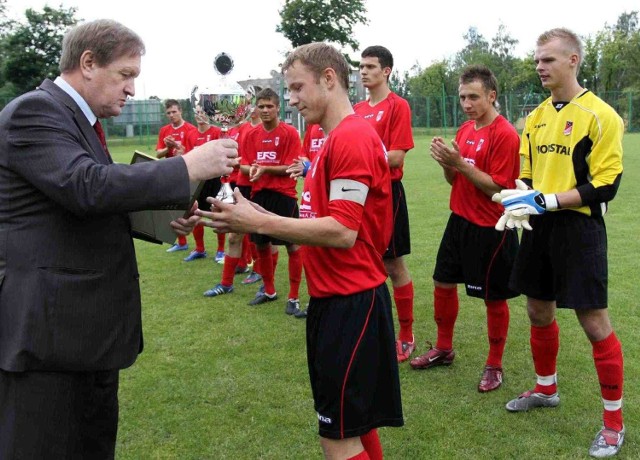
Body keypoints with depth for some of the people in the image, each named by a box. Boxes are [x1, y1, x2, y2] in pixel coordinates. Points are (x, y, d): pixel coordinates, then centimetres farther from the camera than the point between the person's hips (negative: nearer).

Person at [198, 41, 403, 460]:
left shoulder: (352, 138, -17)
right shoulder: (337, 140, 15)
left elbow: (342, 232, -23)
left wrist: (260, 222, -19)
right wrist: (256, 219, 2)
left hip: (349, 302, -10)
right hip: (336, 298, 10)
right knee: (354, 425, 21)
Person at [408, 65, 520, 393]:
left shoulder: (505, 134, -15)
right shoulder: (465, 130, 9)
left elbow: (497, 187, -19)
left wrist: (460, 162, -23)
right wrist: (446, 162, -8)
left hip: (491, 228, -8)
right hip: (460, 220, 8)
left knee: (494, 298, 4)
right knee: (443, 283, 15)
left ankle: (494, 366, 22)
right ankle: (444, 349, 35)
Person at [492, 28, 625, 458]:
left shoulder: (600, 115, -11)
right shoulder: (536, 117, 10)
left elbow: (605, 185, -15)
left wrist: (546, 200, -21)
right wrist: (520, 198, -6)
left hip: (579, 229, -7)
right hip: (539, 227, 7)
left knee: (594, 321, -1)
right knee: (539, 311, 16)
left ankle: (614, 422, 14)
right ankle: (546, 389, 38)